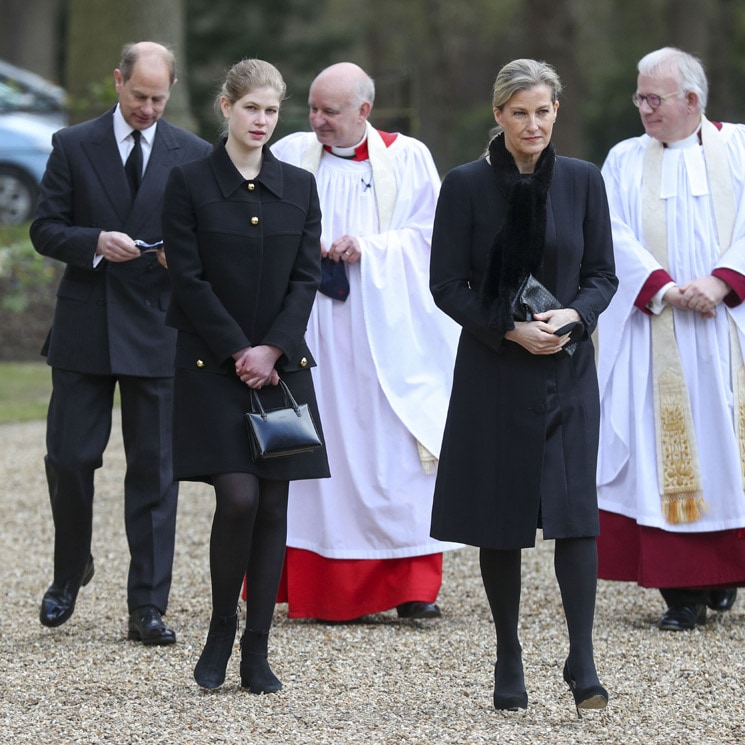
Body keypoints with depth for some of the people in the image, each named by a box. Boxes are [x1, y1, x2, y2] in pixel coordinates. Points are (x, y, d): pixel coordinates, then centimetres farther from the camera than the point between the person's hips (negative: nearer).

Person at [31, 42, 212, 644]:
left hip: (158, 332, 0)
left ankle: (148, 608, 4)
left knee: (155, 470, 0)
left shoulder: (194, 155, 5)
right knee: (69, 460, 2)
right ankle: (71, 570, 28)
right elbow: (45, 230, 1)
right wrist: (95, 243, -17)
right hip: (83, 330, 0)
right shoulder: (73, 147, 3)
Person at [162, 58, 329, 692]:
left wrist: (272, 349, -9)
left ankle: (257, 651, 6)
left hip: (282, 364, 3)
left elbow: (307, 278, 4)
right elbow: (189, 279, -6)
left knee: (274, 505, 0)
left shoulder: (299, 187, 9)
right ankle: (221, 634, 4)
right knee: (238, 497, -14)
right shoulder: (190, 183, -1)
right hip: (213, 366, -3)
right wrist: (239, 352, -12)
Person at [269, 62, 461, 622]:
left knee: (396, 447, -4)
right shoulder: (290, 156, 9)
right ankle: (316, 586, 0)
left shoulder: (408, 158, 5)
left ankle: (410, 586, -2)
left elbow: (432, 231, 2)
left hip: (387, 330, -1)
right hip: (311, 330, 1)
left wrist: (371, 249, -10)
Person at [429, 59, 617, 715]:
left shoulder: (583, 180, 4)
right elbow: (446, 285, -2)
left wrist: (574, 315, -13)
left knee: (576, 510, -10)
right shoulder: (466, 185, -2)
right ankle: (509, 663, 14)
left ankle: (583, 664, -11)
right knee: (500, 519, 4)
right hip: (494, 371, -1)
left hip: (568, 370, 1)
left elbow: (603, 275, 8)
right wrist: (510, 329, -15)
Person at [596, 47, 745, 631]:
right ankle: (684, 592, -4)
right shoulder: (625, 161, 10)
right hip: (656, 336, 0)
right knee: (665, 452, -4)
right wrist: (665, 289, -16)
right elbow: (618, 236, -2)